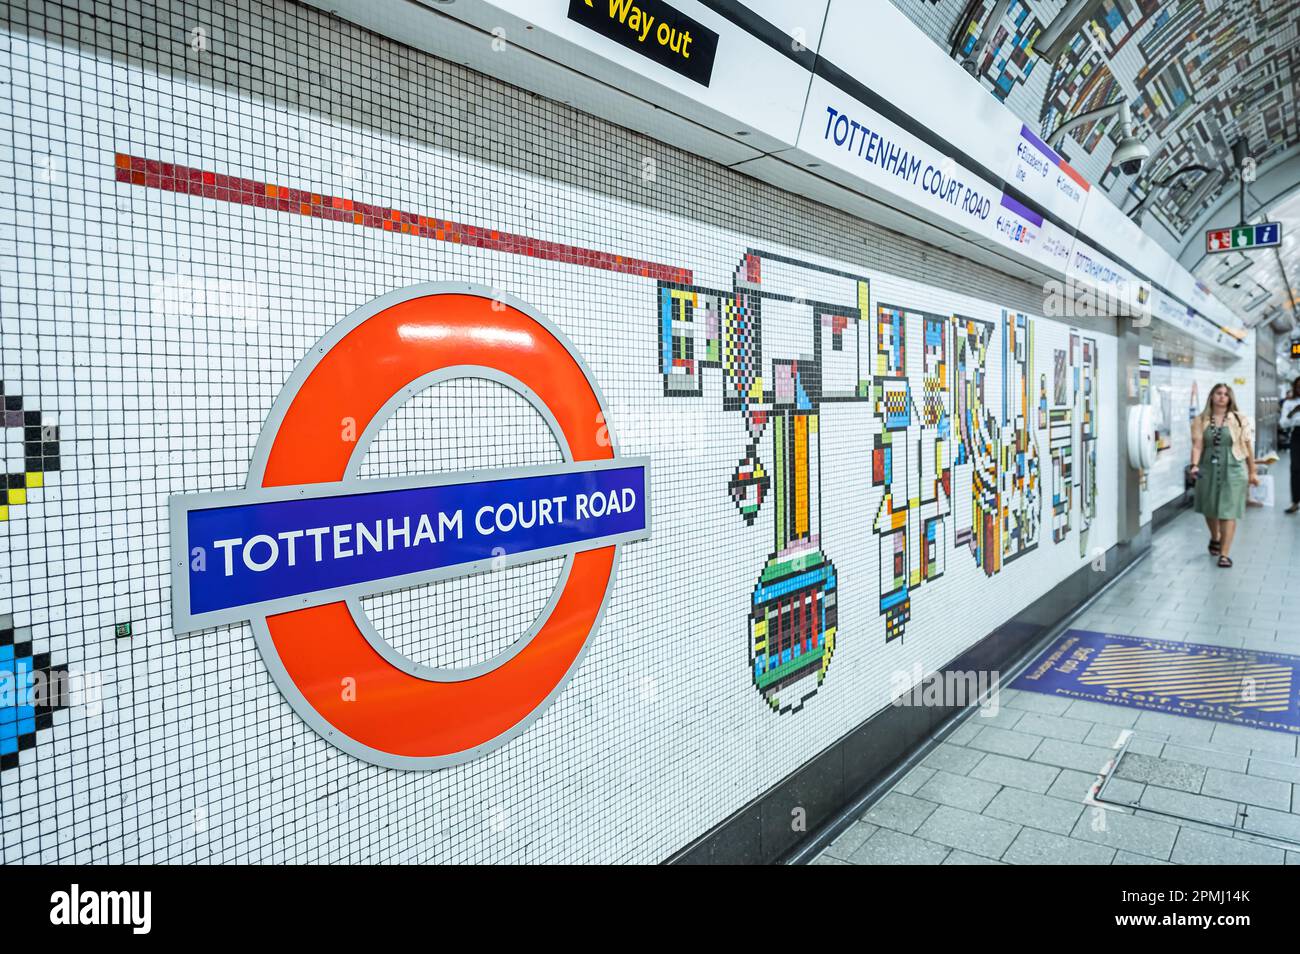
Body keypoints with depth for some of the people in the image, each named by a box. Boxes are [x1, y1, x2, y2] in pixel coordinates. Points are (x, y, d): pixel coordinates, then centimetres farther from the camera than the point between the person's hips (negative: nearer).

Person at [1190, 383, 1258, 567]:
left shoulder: (1240, 420, -1)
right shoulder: (1201, 420, 1)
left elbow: (1248, 447, 3)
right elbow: (1197, 445, -7)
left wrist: (1252, 472, 5)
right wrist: (1195, 465, -23)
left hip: (1232, 470, -2)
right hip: (1208, 470, 2)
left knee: (1228, 511, -4)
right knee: (1209, 509, 14)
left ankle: (1225, 553, -1)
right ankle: (1215, 538, 42)